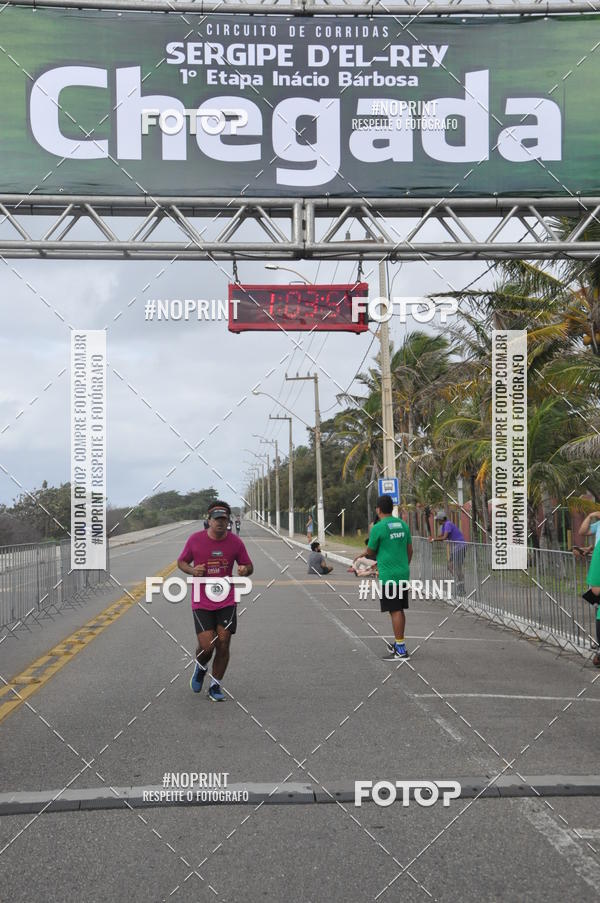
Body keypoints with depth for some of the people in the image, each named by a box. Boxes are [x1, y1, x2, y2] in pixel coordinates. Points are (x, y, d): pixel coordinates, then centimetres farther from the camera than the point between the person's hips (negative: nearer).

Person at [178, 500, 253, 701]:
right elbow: (181, 562, 8)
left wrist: (245, 570, -15)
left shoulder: (235, 542, -2)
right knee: (207, 646, -9)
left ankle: (215, 686, 17)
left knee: (223, 644, -2)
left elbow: (249, 566, 9)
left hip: (226, 601, 2)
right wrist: (192, 570, -14)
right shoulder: (195, 539, -6)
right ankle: (200, 667, 28)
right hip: (201, 602, -2)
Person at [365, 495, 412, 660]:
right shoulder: (403, 524, 9)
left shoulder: (378, 528, -11)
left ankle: (401, 649, -7)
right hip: (403, 574, 7)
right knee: (399, 610, 14)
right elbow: (410, 550, 15)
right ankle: (398, 644, 22)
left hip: (388, 576, -7)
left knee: (395, 611, -6)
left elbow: (370, 552, 0)